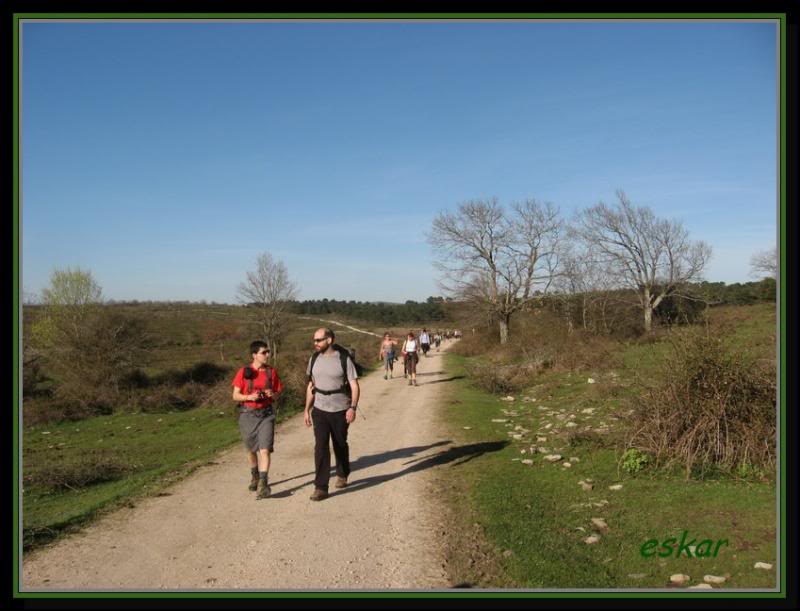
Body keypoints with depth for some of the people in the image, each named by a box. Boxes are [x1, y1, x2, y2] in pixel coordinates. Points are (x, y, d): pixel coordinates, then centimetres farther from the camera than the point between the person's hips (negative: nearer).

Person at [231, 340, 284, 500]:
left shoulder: (271, 372, -1)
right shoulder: (244, 372, -6)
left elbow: (277, 394, 8)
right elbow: (235, 395, -3)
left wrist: (272, 394, -15)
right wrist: (249, 397, -21)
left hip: (266, 414, 0)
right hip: (248, 415, 0)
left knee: (265, 450, -14)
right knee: (251, 450, 16)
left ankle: (263, 483, -14)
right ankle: (254, 476, 40)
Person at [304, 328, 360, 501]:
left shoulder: (344, 359, -10)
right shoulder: (314, 359, 3)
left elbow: (354, 386, -10)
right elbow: (311, 386, 11)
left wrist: (353, 408, -22)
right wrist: (307, 409, 8)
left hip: (340, 410, -2)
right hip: (320, 409, 2)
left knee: (340, 445, 14)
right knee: (320, 446, -7)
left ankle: (342, 475, 39)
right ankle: (321, 487, -3)